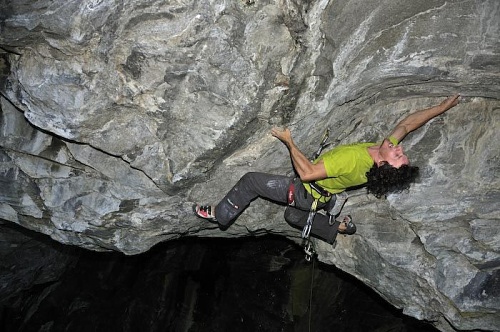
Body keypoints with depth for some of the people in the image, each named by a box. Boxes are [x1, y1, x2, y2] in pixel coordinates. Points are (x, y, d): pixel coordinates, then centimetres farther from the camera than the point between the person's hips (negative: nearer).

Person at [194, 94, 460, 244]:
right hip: (323, 197, 8)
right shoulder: (383, 153, -18)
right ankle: (339, 227, 30)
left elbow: (306, 172, -38)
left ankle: (220, 215, 13)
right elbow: (407, 124, -1)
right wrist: (442, 107, 4)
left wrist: (288, 141, -29)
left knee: (250, 181, -3)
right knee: (293, 216, 36)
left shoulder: (353, 159, -40)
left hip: (306, 193, -8)